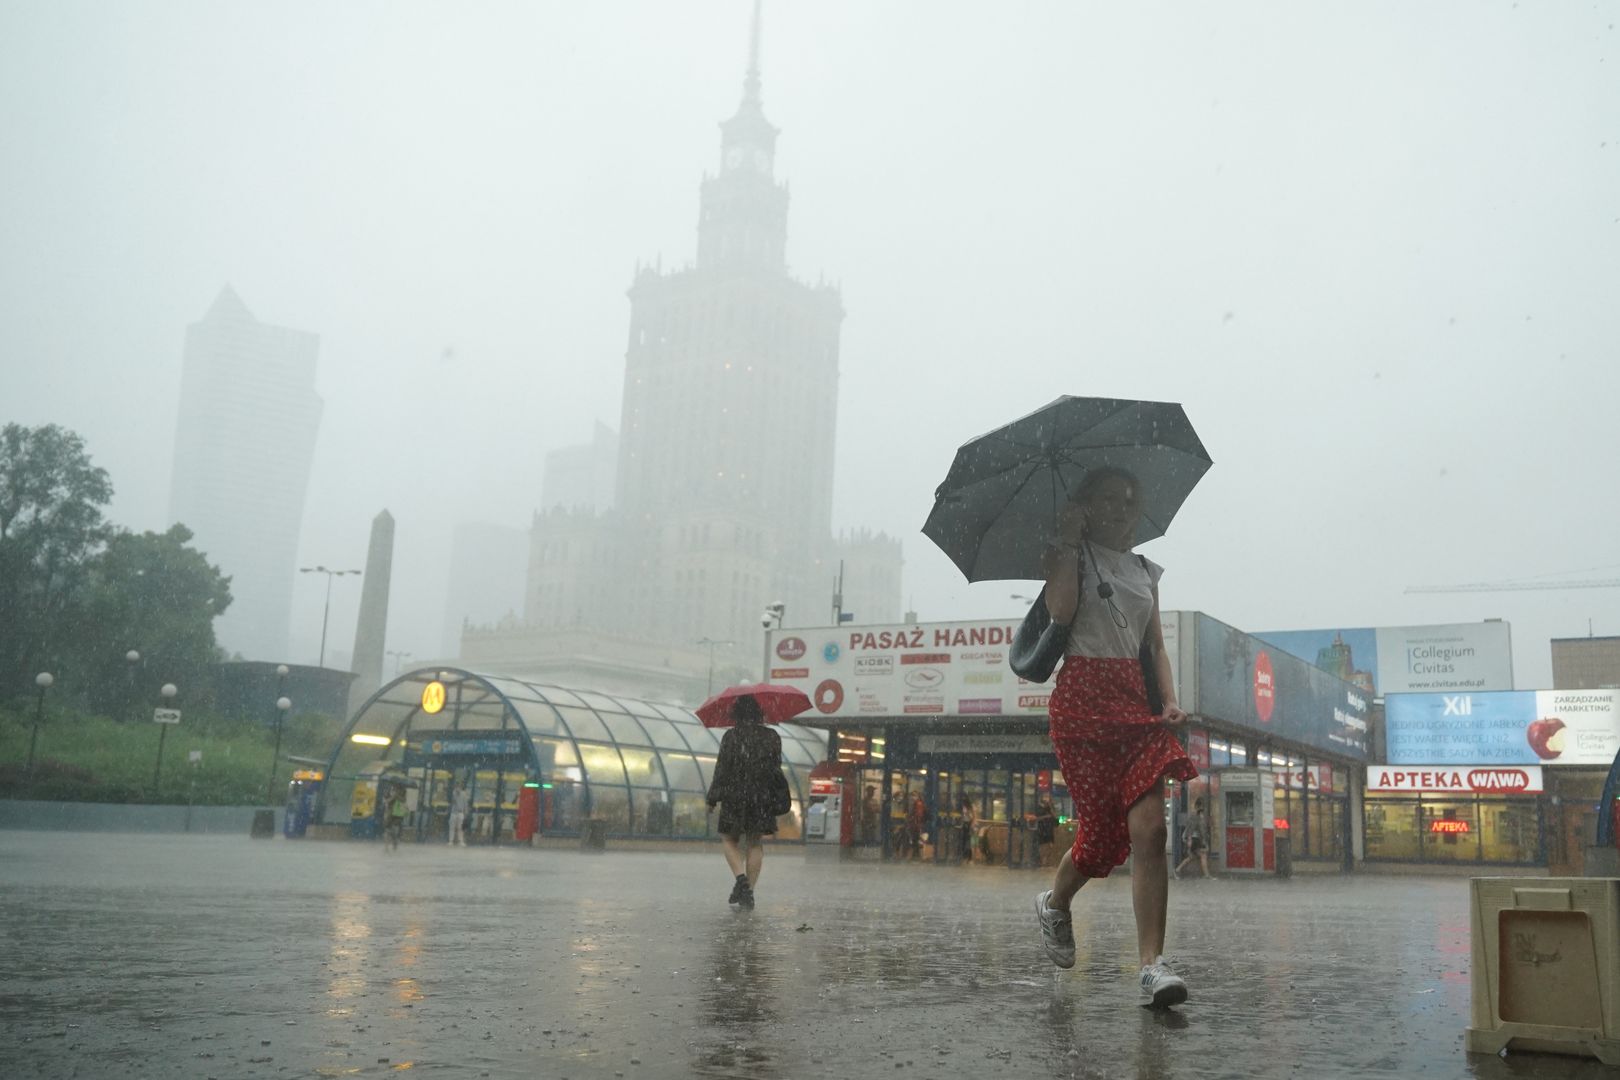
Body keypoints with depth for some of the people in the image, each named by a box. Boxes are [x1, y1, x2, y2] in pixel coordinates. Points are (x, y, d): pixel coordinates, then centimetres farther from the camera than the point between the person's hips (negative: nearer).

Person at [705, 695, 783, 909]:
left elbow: (722, 769, -8)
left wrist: (713, 798, -1)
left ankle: (741, 877, -12)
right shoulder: (772, 737, 3)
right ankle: (749, 892, 9)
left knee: (729, 839, 11)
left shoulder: (731, 737, -7)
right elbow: (777, 769, 7)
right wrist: (774, 797, 17)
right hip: (763, 798, 3)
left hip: (735, 797, -3)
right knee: (755, 843, 10)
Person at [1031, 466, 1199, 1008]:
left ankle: (1152, 964, -13)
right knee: (1103, 831, -2)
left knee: (1149, 828, -11)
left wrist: (1170, 700, 2)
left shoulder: (1145, 570, 19)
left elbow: (1156, 644, 17)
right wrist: (1069, 543, -8)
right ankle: (1055, 903, 30)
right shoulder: (1067, 554, 6)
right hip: (1082, 698, -4)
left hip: (1136, 699, 4)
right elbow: (1061, 612, -14)